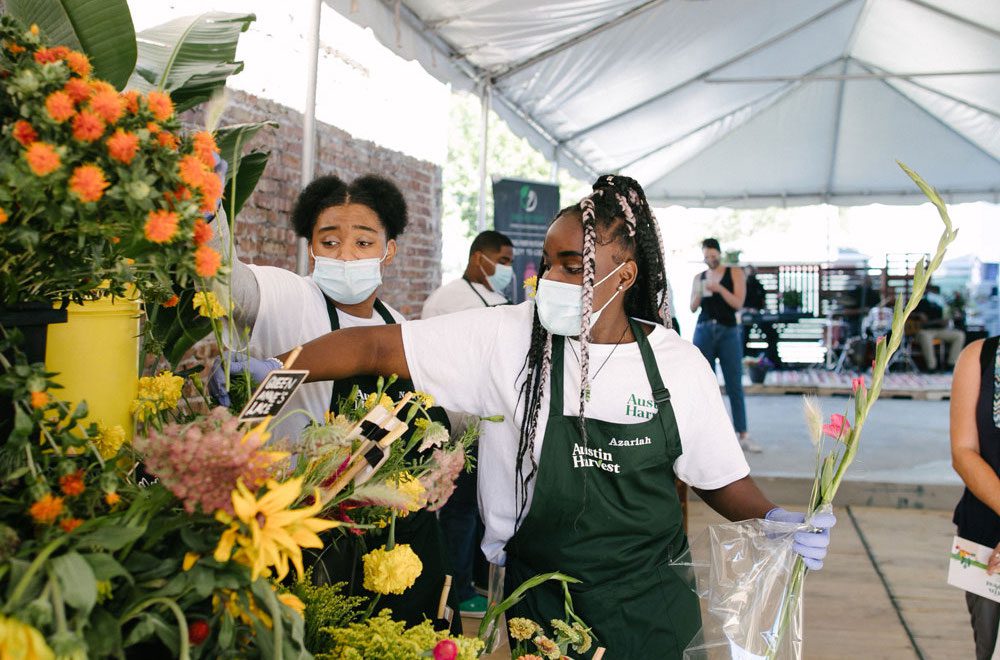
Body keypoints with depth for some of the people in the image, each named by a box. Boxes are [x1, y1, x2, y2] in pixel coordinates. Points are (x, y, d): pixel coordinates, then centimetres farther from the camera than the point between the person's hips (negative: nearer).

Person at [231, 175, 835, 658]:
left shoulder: (678, 364, -6)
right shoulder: (507, 338, -12)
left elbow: (720, 478, 3)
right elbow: (377, 347, -17)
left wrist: (774, 519, -14)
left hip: (651, 604, 1)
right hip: (541, 602, -1)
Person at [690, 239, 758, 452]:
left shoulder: (735, 273, 3)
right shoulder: (699, 278, 11)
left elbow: (738, 303, -5)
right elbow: (693, 308, 8)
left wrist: (719, 288, -19)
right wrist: (699, 294, -12)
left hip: (728, 333, -2)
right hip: (703, 332, 2)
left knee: (735, 386, -4)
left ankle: (744, 437, -3)